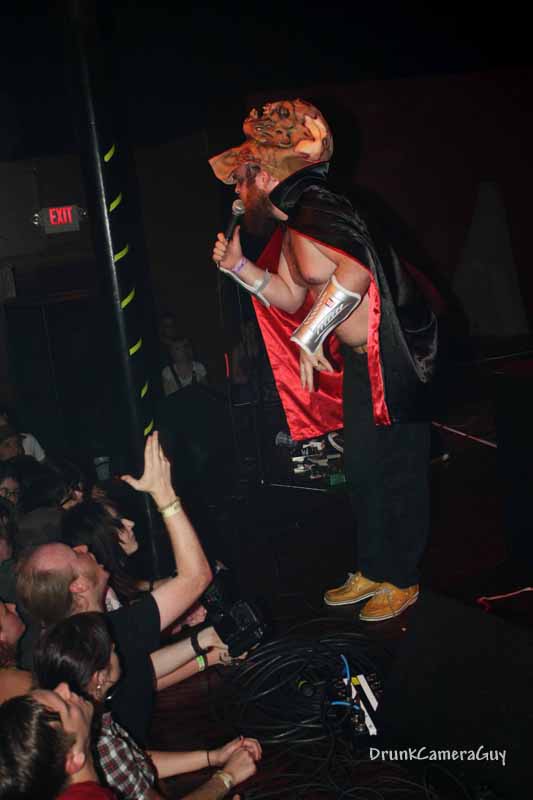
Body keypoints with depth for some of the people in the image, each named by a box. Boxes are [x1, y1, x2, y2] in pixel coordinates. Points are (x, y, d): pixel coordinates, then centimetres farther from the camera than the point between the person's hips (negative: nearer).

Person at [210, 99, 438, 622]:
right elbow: (292, 297, 23)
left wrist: (307, 338, -28)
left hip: (397, 353, -11)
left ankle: (401, 580, 17)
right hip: (364, 358, 11)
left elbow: (353, 272, -36)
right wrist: (238, 266, 12)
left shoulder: (313, 207, -20)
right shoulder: (292, 227, 13)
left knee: (396, 469, 1)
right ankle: (372, 570, 31)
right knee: (361, 464, 16)